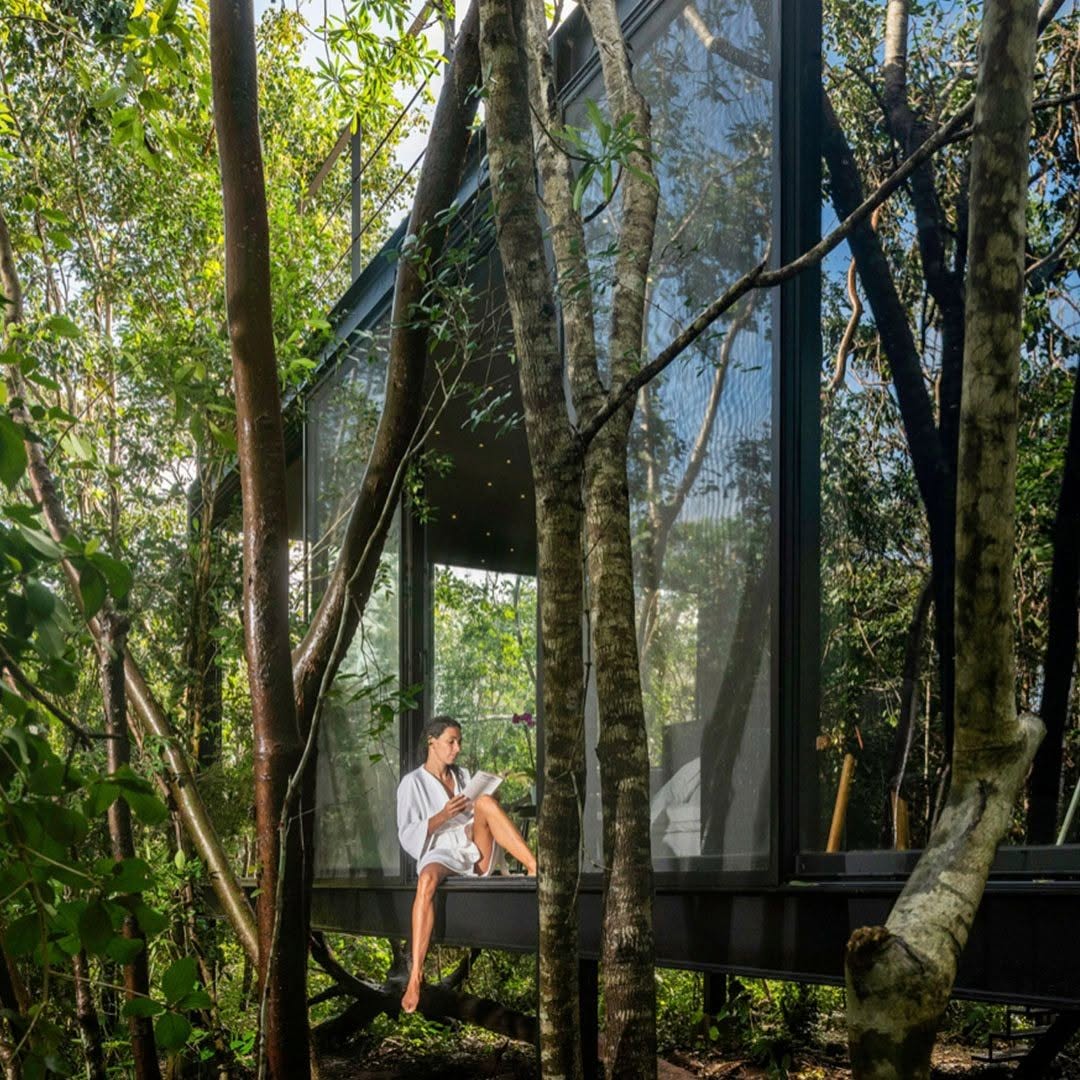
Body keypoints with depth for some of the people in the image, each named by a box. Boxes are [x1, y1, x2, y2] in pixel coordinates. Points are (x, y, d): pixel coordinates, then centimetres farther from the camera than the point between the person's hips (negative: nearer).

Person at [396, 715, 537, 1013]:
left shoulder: (463, 776, 20)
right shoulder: (412, 782, 5)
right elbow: (407, 836, -3)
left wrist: (489, 806, -4)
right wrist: (442, 816, -17)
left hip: (476, 852, 4)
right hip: (440, 853, -4)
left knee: (485, 802, -24)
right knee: (427, 880, -41)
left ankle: (535, 867, -34)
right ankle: (415, 977, -45)